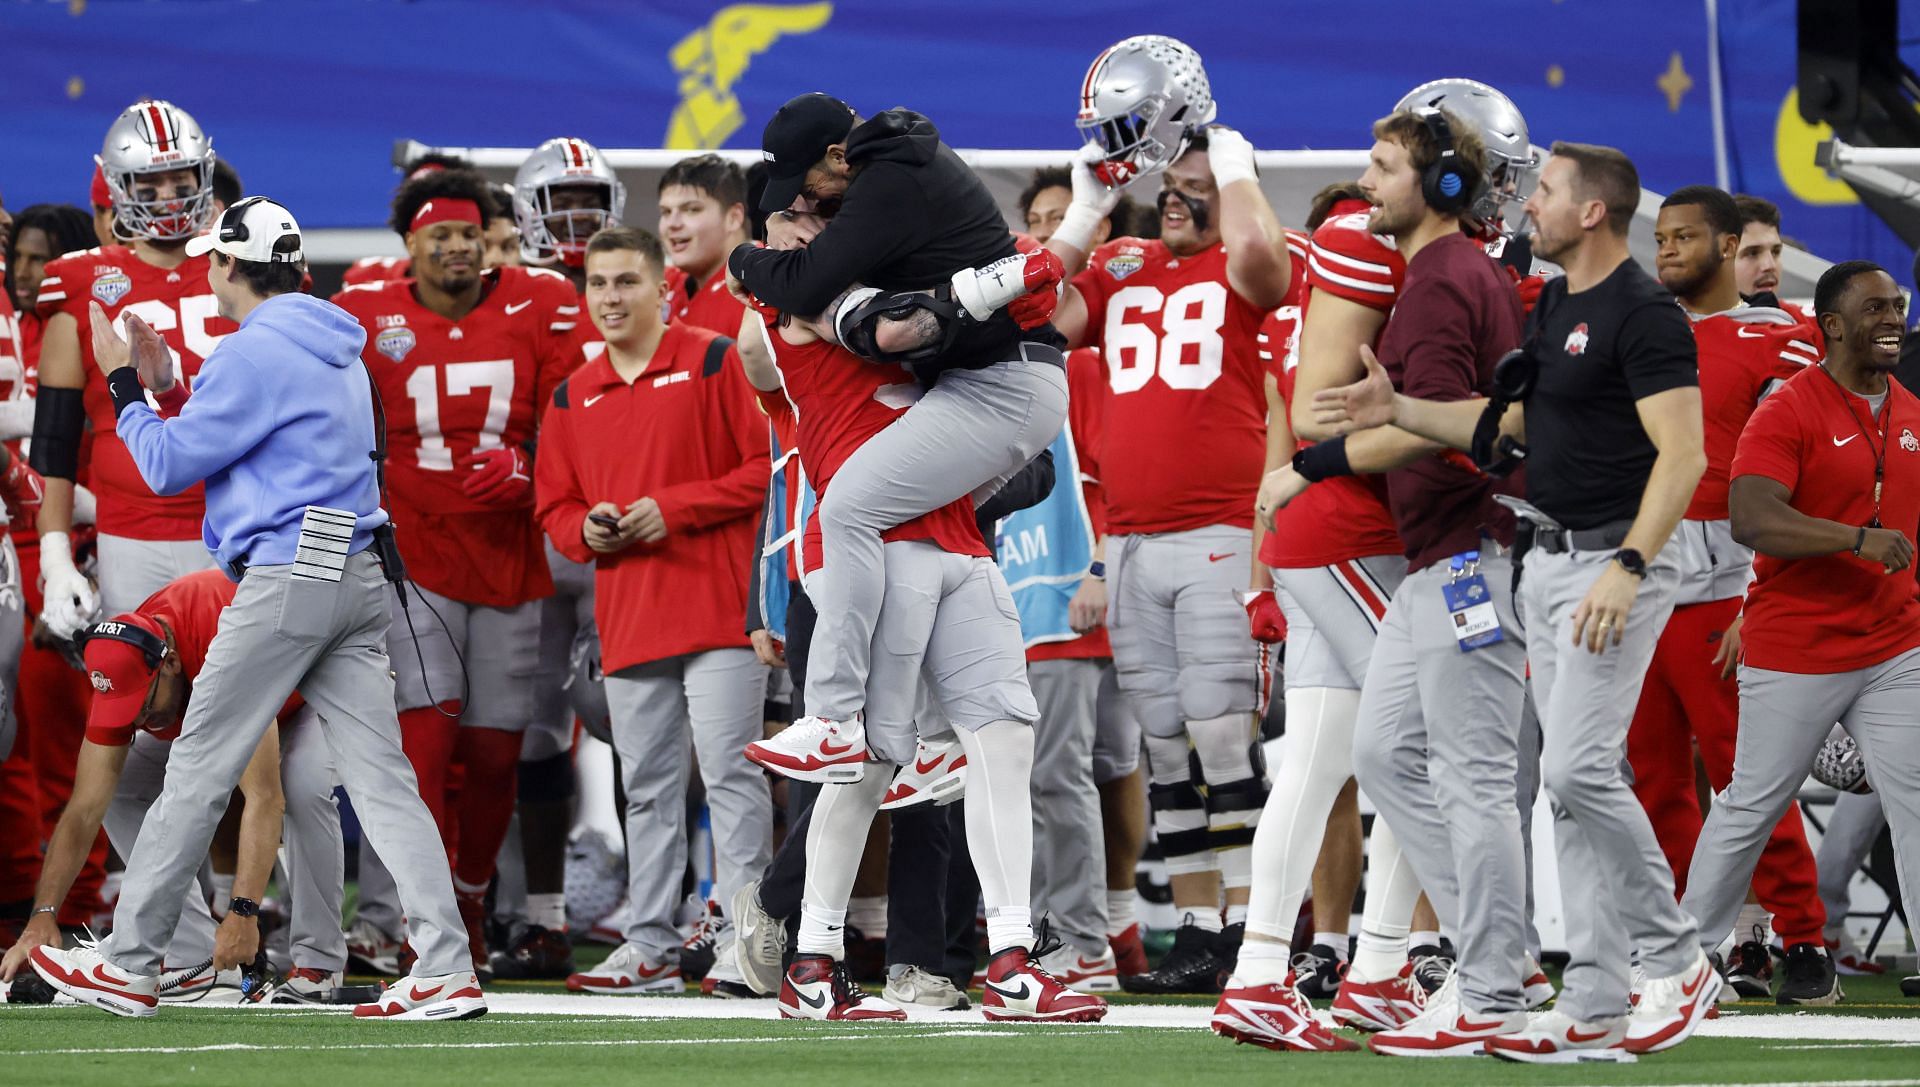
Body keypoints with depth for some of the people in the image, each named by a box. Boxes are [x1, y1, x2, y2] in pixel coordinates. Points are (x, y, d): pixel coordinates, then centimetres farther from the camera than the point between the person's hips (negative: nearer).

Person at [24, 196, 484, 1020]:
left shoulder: (253, 352, -10)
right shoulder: (337, 353, 19)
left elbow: (169, 464, -7)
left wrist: (125, 386, 7)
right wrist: (163, 383, 24)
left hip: (287, 580, -8)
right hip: (358, 579, 8)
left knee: (198, 771, 1)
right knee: (381, 776, 1)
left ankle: (128, 965, 7)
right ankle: (446, 971, -10)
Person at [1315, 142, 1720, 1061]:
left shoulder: (1643, 316, -16)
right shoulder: (1551, 306, 14)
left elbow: (1681, 455, -21)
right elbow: (1513, 422, 23)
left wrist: (1626, 568, -30)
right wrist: (1397, 411, 13)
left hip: (1615, 562, -10)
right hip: (1550, 561, 10)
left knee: (1578, 769, -16)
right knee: (1571, 783, 6)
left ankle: (1676, 961, -2)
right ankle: (1594, 1008, 7)